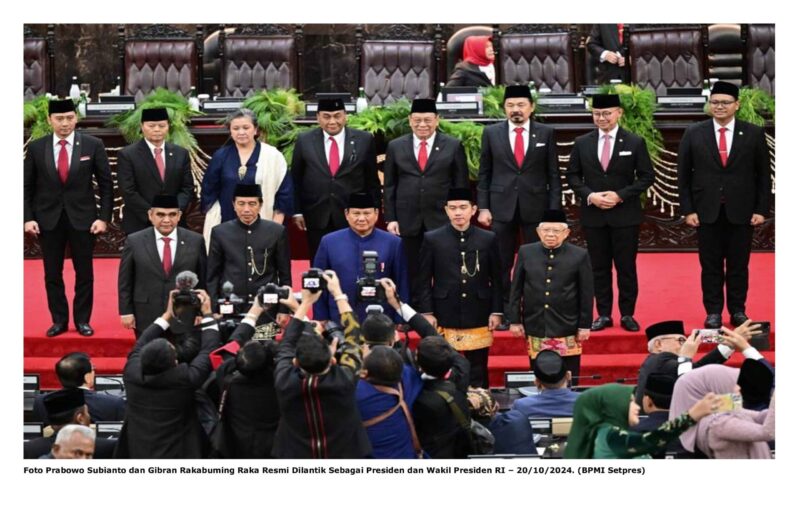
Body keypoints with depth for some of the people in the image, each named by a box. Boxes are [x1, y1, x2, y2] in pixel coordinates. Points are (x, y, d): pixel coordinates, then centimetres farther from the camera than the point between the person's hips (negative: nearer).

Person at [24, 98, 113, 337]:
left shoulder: (93, 145, -3)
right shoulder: (36, 148, 0)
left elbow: (105, 185, 0)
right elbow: (27, 187, 5)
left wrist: (103, 217, -6)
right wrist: (28, 218, -3)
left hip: (82, 218, -1)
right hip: (48, 219, 1)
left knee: (84, 272, 5)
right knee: (52, 273, 6)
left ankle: (82, 320, 16)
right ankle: (59, 320, 16)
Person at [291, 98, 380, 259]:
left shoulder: (364, 140, 1)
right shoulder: (304, 141, 4)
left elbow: (372, 181, 6)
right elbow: (296, 179, 9)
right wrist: (297, 212, 4)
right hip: (317, 219, 1)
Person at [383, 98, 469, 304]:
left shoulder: (454, 146, 3)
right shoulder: (395, 147, 7)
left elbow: (462, 186, 4)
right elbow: (389, 186, 9)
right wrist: (390, 218, 1)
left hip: (443, 221, -1)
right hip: (408, 223, 1)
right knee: (412, 274, 5)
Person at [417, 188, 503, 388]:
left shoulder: (488, 239, 5)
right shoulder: (432, 239, 3)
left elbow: (497, 279, 8)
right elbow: (424, 280, 4)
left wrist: (496, 311, 2)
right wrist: (427, 312, -3)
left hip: (478, 319, 1)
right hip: (444, 319, -1)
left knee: (478, 374, 5)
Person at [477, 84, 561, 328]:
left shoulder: (546, 133, 3)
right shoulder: (491, 133, 4)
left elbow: (553, 175, 4)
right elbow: (484, 174, 6)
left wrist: (554, 210, -3)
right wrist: (483, 207, 0)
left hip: (535, 207, 0)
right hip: (502, 207, 0)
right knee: (502, 264, 3)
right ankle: (504, 312, 9)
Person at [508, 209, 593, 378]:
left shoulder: (580, 256, -3)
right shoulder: (526, 252, 3)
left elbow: (586, 294, 0)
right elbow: (516, 289, 7)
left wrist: (585, 325, -1)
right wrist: (515, 320, 5)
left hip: (567, 328, -2)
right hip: (535, 328, 2)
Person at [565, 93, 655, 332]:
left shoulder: (635, 143, -1)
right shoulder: (582, 143, 5)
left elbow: (647, 176, -1)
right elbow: (572, 175, 8)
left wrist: (620, 195, -13)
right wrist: (589, 195, -9)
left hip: (625, 214, -2)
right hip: (593, 214, 2)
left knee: (626, 266, 2)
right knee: (599, 267, 6)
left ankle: (627, 314, 11)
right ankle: (604, 314, 13)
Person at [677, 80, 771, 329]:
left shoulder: (754, 134, 2)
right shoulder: (693, 134, 2)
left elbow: (763, 175, 4)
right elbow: (684, 175, 3)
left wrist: (762, 209, -2)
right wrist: (688, 210, -3)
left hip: (741, 212, 0)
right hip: (707, 212, 0)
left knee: (739, 264, 6)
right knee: (711, 265, 4)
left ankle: (738, 311, 16)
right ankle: (713, 312, 12)